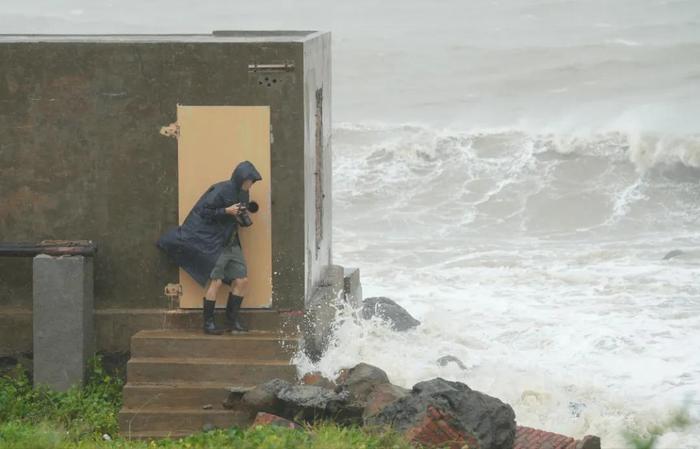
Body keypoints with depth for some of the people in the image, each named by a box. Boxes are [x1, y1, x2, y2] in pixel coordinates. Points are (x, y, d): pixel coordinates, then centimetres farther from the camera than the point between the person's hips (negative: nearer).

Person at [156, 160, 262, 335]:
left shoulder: (242, 194, 11)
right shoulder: (221, 191, -14)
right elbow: (203, 211, -16)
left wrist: (242, 218, 0)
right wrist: (226, 211, -21)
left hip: (231, 243, 8)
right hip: (214, 242, -8)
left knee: (241, 280, 1)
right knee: (215, 281, -12)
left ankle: (232, 320, 10)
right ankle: (208, 323, -5)